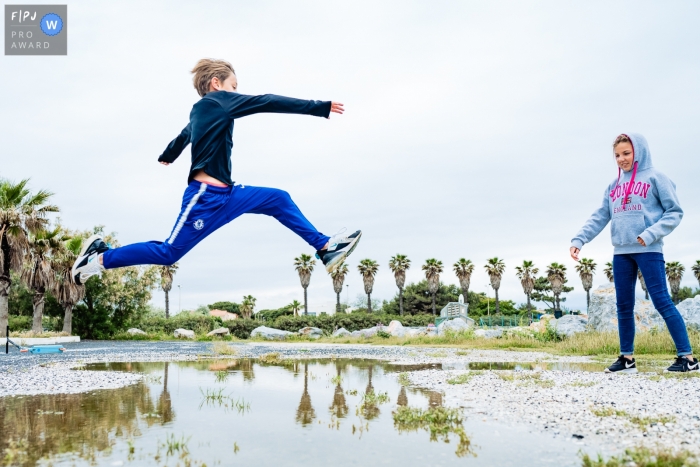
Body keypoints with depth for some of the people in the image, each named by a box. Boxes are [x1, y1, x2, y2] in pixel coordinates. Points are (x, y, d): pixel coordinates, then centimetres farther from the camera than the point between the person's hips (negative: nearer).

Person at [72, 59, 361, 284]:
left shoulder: (202, 111, 16)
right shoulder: (217, 101, -8)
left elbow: (183, 136, 35)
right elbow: (268, 103, -11)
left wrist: (167, 157, 58)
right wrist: (321, 107, -10)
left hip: (225, 194, 10)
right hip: (206, 196, -10)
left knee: (278, 200, 8)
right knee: (169, 253, -5)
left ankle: (325, 249, 6)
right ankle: (101, 258, 9)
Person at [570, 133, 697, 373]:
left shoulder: (655, 178, 1)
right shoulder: (613, 186, 15)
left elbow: (674, 212, -3)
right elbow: (599, 218, 13)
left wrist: (651, 234, -16)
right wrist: (579, 239, 1)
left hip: (648, 250, -5)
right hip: (621, 252, 5)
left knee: (662, 301, -7)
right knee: (624, 306, 7)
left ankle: (687, 357, 0)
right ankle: (627, 358, 16)